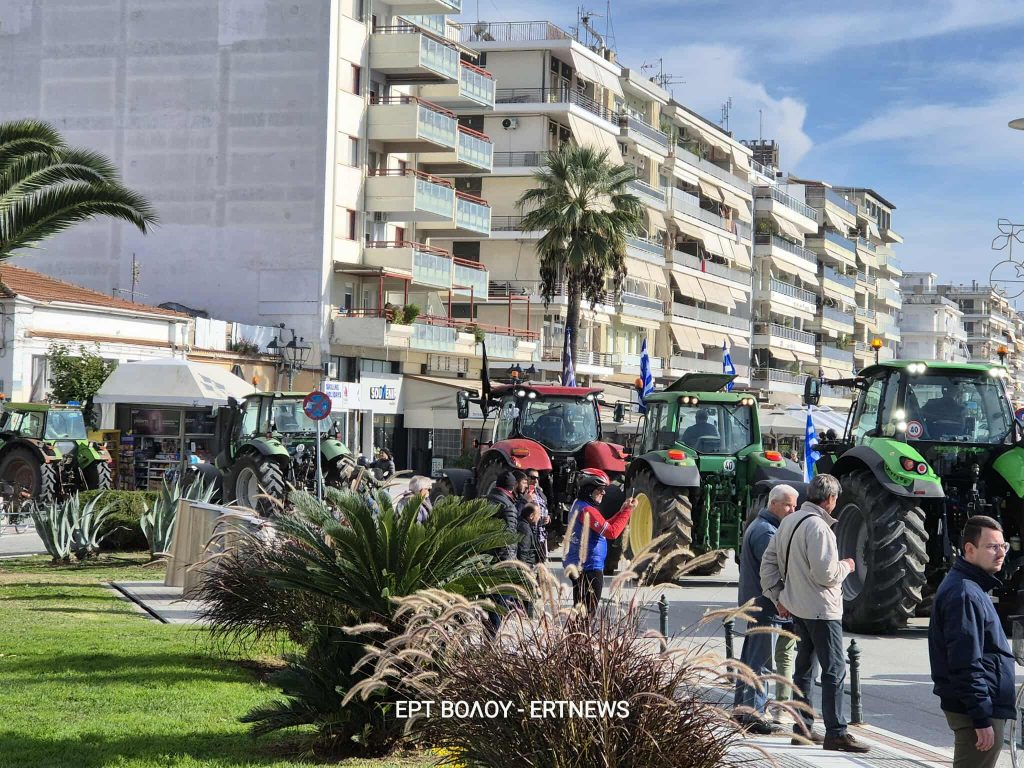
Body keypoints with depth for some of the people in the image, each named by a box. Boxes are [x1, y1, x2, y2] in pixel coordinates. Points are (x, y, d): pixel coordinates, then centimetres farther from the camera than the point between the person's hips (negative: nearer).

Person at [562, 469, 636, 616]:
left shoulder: (577, 506, 14)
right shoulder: (587, 510, -19)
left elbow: (604, 527, 17)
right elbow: (612, 532, -25)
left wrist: (622, 510, 10)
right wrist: (627, 511, -18)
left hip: (576, 565, 10)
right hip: (590, 568, -10)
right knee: (588, 612, -8)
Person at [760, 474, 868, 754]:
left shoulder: (789, 521, 9)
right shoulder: (818, 526, -19)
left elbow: (768, 562, 15)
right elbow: (824, 573, -23)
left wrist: (778, 597, 19)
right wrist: (846, 566, -3)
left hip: (796, 607, 9)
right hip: (821, 609, -9)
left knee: (804, 667, 16)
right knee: (834, 670, -5)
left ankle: (802, 728, 22)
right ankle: (835, 733, -6)